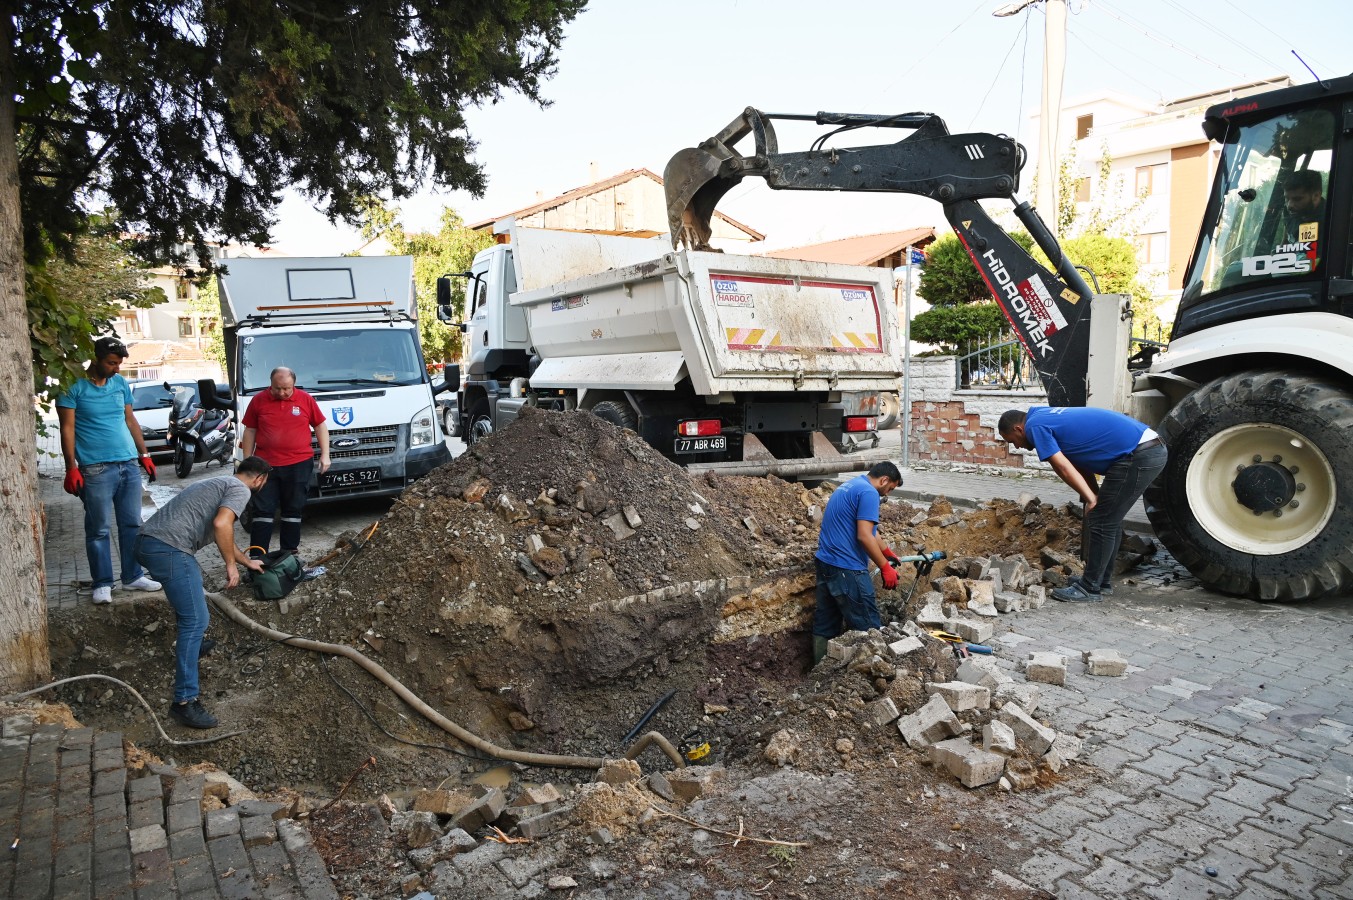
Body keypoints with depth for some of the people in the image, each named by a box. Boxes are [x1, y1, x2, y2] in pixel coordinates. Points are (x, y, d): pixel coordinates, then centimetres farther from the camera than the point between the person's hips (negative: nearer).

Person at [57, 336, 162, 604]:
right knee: (98, 530, 2)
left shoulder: (120, 383, 11)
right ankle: (102, 583, 11)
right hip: (96, 470, -5)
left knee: (132, 525, 10)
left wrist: (144, 454, 14)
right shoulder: (74, 387, -5)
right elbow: (67, 429, -7)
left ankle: (133, 576, 19)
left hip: (129, 465, 5)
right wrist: (71, 467, -13)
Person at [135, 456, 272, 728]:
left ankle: (190, 647, 52)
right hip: (169, 549, -10)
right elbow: (221, 525, -20)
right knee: (196, 620, -9)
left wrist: (248, 561, 57)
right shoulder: (240, 490, 0)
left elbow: (223, 535, 44)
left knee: (193, 591, 36)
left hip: (149, 540, 10)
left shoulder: (219, 483, 30)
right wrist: (231, 565, -8)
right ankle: (184, 701, -11)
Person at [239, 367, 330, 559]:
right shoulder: (258, 400, 1)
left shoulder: (305, 399, 0)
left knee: (293, 510, 10)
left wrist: (325, 454, 2)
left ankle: (290, 553, 19)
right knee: (263, 511, 1)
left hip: (299, 465, 0)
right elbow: (249, 431, 7)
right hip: (265, 465, 0)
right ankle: (257, 556, 4)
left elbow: (320, 426, 7)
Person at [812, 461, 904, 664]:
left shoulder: (847, 487, 18)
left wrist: (887, 551, 38)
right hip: (847, 569, -10)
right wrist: (885, 567, -12)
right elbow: (864, 536, -20)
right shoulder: (869, 493, -12)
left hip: (825, 563, 10)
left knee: (825, 626, 14)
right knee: (868, 629, -1)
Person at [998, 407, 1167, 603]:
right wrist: (1095, 497, 15)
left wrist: (1091, 500, -5)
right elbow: (1080, 464, 22)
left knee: (1102, 522, -1)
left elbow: (1063, 468, -11)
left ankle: (1090, 588, 7)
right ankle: (1102, 581, 29)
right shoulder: (1048, 416, 22)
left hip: (1138, 456, -10)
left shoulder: (1034, 426, -6)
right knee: (1110, 520, 19)